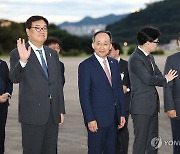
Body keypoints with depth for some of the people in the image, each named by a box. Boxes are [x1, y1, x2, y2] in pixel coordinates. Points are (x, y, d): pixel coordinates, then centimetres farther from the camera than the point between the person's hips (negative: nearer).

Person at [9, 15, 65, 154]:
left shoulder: (53, 54, 14)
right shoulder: (17, 53, -4)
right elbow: (14, 78, -19)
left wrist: (61, 110, 13)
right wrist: (22, 61, -37)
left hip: (53, 114, 5)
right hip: (33, 113, -5)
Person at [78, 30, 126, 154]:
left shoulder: (114, 63, 11)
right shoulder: (85, 66, -9)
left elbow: (119, 90, 14)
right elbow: (84, 95, -12)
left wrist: (122, 114, 9)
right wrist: (90, 119, -16)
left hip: (113, 118, 6)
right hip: (97, 119, -6)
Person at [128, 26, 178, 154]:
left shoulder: (150, 57, 15)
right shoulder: (135, 59, -16)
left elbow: (158, 75, 15)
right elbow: (148, 79, -21)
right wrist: (165, 80, -7)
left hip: (152, 105, 9)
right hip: (141, 107, -9)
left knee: (153, 141, 13)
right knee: (141, 140, -3)